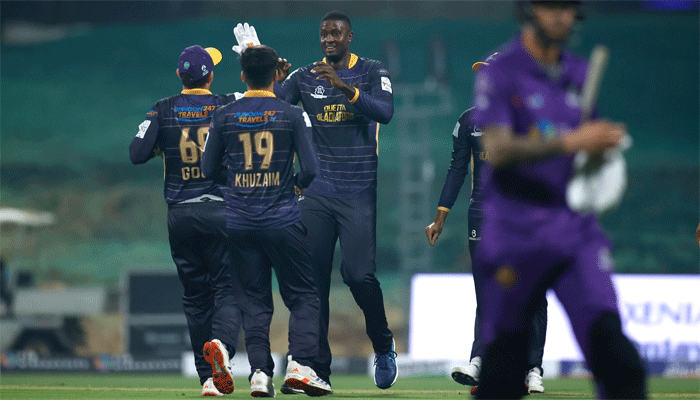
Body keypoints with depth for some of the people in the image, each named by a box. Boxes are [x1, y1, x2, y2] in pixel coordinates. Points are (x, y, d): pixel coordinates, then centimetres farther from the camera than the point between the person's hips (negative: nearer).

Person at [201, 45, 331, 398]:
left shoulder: (224, 117, 1)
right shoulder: (292, 115, -5)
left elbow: (208, 168, 7)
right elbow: (311, 168, -7)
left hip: (239, 223, 2)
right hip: (283, 222, -2)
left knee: (254, 300, 9)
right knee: (303, 296, 6)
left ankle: (260, 371, -1)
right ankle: (300, 364, -10)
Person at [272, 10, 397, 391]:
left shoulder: (372, 73, 0)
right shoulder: (305, 77, 8)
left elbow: (384, 112, -17)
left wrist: (344, 88, -30)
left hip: (358, 192, -3)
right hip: (316, 191, 3)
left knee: (358, 273, -13)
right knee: (313, 278, 0)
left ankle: (383, 347, 12)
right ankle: (318, 369, 4)